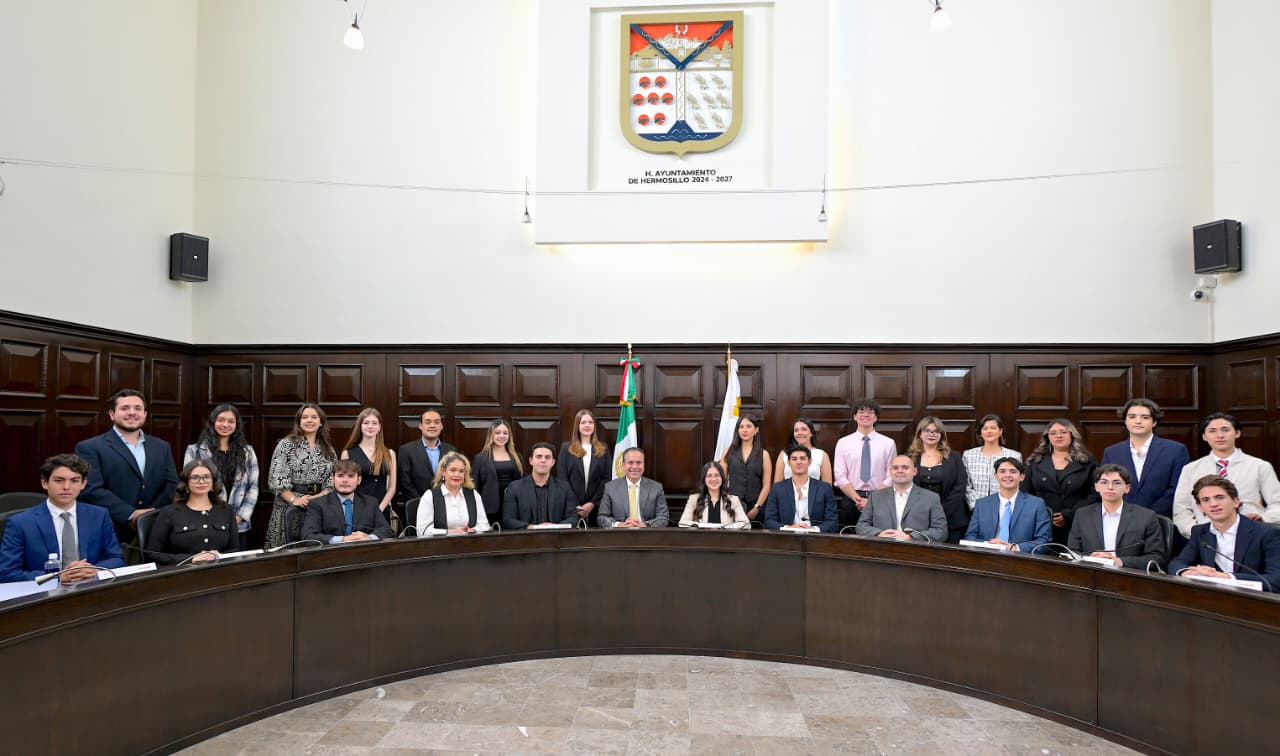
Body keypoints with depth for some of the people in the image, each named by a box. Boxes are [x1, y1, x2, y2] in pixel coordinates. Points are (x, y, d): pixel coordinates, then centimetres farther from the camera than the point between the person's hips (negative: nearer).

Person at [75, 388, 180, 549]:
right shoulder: (90, 448, 1)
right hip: (109, 534, -3)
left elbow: (172, 485, 7)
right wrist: (131, 515, -17)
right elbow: (91, 489, -10)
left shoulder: (161, 447, 14)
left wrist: (151, 515, -9)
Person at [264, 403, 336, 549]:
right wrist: (294, 499, -17)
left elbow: (332, 481, 7)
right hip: (290, 507, -3)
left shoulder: (328, 450, 11)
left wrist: (318, 497, -11)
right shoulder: (286, 445, 0)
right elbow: (276, 479, -7)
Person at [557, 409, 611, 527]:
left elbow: (606, 478, 3)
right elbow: (562, 478, 0)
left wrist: (592, 503, -8)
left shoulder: (603, 449, 9)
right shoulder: (566, 448, 6)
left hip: (596, 506, 1)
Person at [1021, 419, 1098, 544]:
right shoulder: (1035, 461, 12)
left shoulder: (1086, 462, 7)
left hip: (1074, 528, -1)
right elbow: (1025, 494, 9)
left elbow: (1095, 495, -1)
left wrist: (1069, 515, -11)